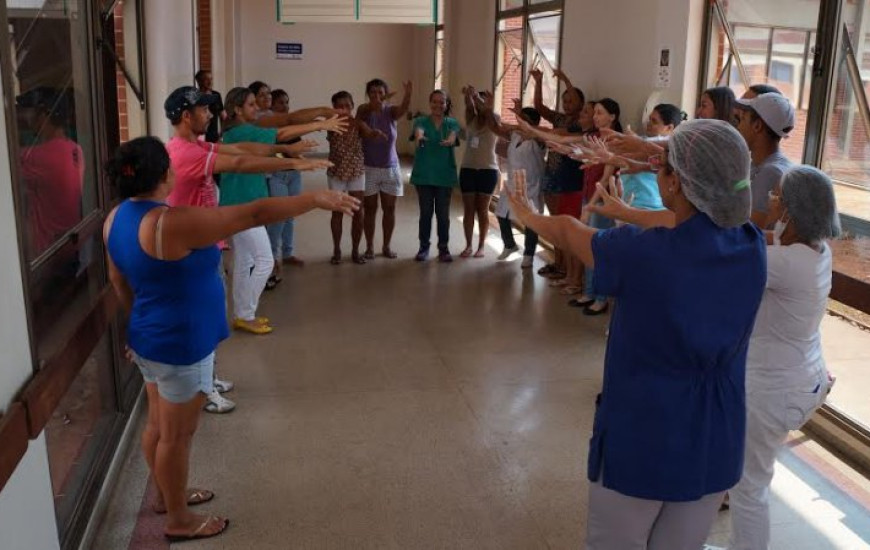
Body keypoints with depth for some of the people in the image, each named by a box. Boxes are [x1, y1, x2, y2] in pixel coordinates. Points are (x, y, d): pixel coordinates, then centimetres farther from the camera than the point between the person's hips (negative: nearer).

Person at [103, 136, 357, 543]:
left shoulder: (117, 218, 0)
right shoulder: (172, 222, -28)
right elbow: (254, 214, -29)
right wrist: (316, 199, -23)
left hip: (150, 338, 9)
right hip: (181, 344, -9)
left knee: (158, 425, 24)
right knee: (176, 435, 7)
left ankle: (166, 494, 43)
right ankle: (179, 521, 25)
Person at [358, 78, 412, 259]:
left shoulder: (391, 111, -4)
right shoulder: (364, 110, -7)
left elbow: (403, 109, -26)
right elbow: (360, 114, -32)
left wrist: (408, 94, -50)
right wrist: (372, 106, -56)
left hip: (390, 168, 2)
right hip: (368, 168, -2)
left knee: (389, 209, 7)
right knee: (370, 209, 4)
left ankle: (387, 246, 20)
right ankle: (369, 246, 16)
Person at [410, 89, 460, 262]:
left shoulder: (452, 123, 2)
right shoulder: (421, 121, -1)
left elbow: (453, 136, -19)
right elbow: (418, 131, -24)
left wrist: (449, 140, -45)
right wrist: (419, 137, -49)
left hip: (445, 175, 0)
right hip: (424, 174, 0)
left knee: (443, 213, 5)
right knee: (425, 212, 6)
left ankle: (443, 248, 17)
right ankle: (424, 247, 18)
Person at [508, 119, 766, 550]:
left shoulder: (638, 253, -23)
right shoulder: (752, 247, -10)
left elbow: (569, 231, -2)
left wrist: (529, 216, 19)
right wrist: (622, 211, 27)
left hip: (639, 440, -4)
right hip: (716, 445, 5)